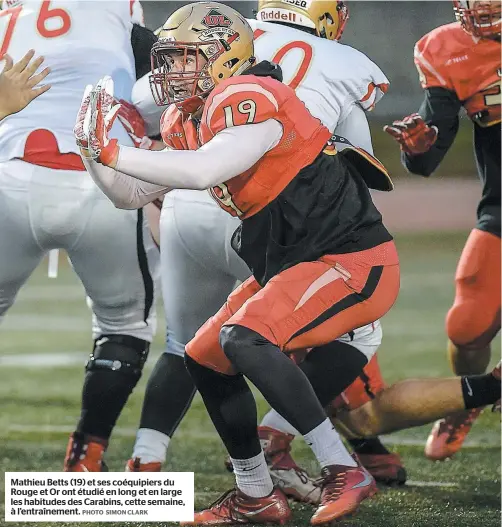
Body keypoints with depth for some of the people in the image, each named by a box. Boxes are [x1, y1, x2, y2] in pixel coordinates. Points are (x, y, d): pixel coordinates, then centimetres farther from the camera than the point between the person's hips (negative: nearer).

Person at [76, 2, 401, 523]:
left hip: (354, 261, -10)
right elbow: (131, 195, 15)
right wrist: (91, 147, -2)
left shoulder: (250, 100, -20)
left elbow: (203, 172, -35)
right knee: (206, 357, 10)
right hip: (293, 265, 10)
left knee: (245, 339, -27)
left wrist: (113, 151, -28)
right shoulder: (189, 121, 10)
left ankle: (344, 473, -20)